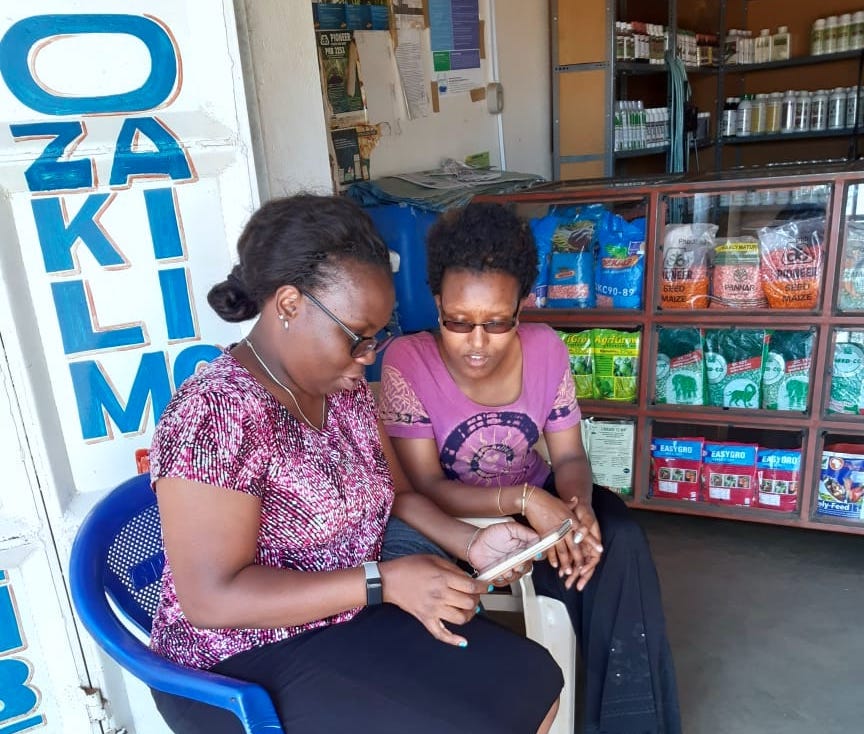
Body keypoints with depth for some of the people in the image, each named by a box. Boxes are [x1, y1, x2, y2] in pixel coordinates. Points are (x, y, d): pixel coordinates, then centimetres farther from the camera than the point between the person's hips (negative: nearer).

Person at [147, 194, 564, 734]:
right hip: (244, 663, -7)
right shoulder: (217, 411, -25)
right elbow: (211, 598, -26)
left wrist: (468, 542, -10)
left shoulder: (344, 389, -1)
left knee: (534, 682, 2)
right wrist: (384, 582, -27)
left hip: (351, 620, 7)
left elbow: (396, 494, 8)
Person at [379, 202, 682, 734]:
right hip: (452, 518, -2)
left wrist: (578, 507, -30)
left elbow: (569, 457, -6)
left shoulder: (546, 349, -12)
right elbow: (427, 487, -22)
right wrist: (524, 500, -34)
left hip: (538, 502, 2)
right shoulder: (407, 361, -22)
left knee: (617, 540, -23)